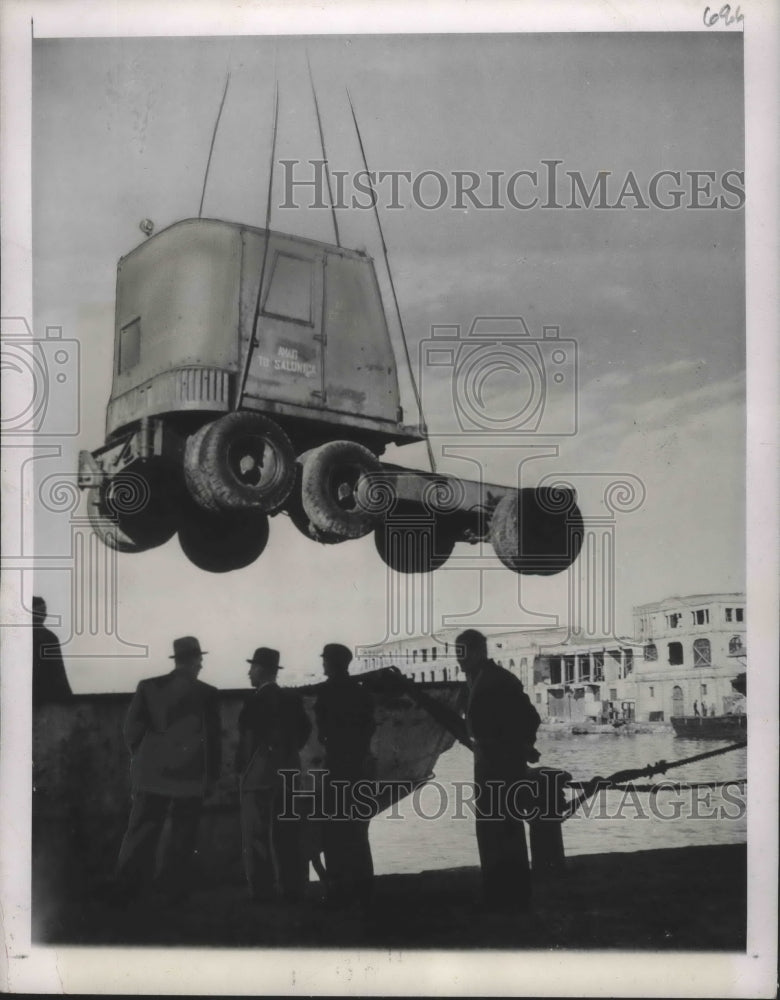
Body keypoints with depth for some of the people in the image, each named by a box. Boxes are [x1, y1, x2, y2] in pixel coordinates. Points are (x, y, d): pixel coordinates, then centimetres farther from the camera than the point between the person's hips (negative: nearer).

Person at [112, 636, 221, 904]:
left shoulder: (147, 687, 0)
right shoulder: (206, 693, -6)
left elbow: (132, 731, 0)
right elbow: (213, 737, -4)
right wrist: (211, 776, 5)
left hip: (150, 774, 2)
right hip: (189, 777, -2)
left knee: (140, 835, 7)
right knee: (182, 839, 9)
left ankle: (123, 891, 4)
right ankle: (174, 890, 10)